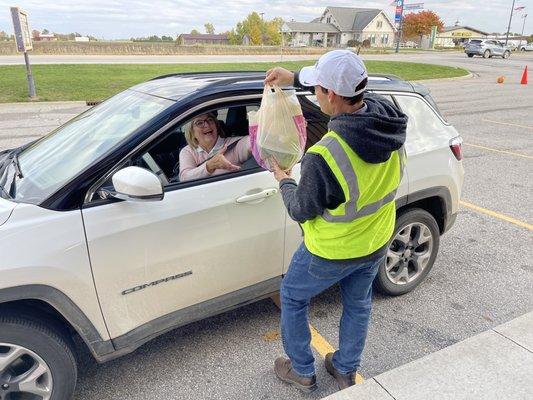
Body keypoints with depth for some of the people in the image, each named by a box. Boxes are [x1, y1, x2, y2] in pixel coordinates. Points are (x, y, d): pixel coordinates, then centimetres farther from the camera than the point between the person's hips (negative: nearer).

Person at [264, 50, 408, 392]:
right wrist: (295, 77, 6)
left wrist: (284, 181, 2)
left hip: (331, 252, -6)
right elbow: (351, 91, 5)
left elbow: (300, 210, -18)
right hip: (376, 243, 7)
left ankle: (302, 372, 39)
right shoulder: (388, 116, -16)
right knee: (358, 303, 27)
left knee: (293, 298, 21)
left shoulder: (324, 157, -36)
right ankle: (346, 371, 49)